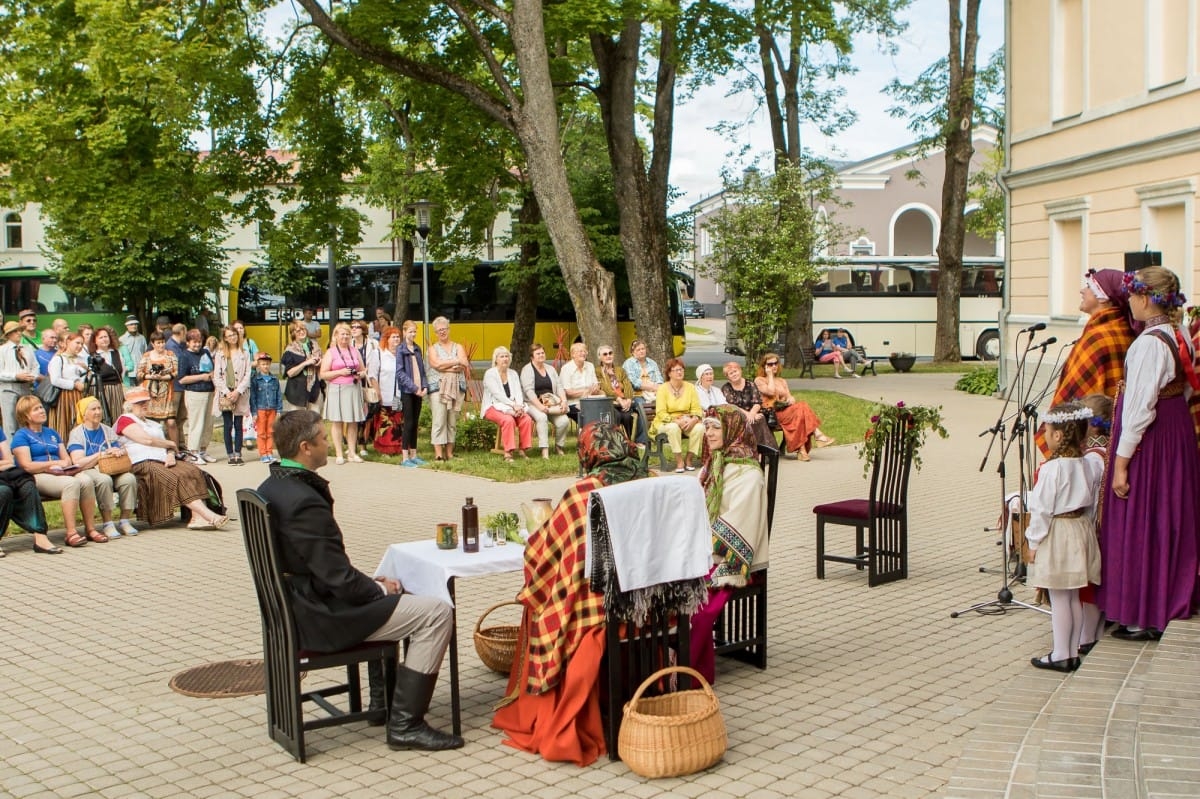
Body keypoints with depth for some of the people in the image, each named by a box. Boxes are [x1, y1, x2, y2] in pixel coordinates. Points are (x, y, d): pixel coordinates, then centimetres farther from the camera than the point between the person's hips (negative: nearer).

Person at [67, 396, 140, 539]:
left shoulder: (108, 431, 20)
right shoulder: (76, 433, 3)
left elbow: (119, 450, 13)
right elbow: (78, 462, -10)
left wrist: (119, 452, -13)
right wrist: (102, 455, -19)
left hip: (111, 470, 5)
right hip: (88, 472, -4)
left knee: (129, 478, -28)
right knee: (104, 480, -38)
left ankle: (125, 521, -17)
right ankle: (107, 524, -29)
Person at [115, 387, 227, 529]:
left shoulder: (154, 424, 32)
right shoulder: (125, 420, 7)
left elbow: (166, 447, 22)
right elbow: (147, 440, -6)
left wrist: (170, 454, -3)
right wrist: (171, 444, 6)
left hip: (163, 461, 7)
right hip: (142, 465, -7)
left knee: (193, 471, -21)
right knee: (175, 478, -31)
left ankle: (197, 518, -37)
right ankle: (209, 516, -41)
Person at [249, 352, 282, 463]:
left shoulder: (274, 379, 7)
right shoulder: (255, 379, -2)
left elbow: (279, 395, 9)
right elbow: (252, 396, -3)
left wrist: (279, 410, 4)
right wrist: (254, 412, -7)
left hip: (272, 409, 3)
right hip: (260, 409, -3)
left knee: (270, 433, 8)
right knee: (261, 433, 3)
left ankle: (269, 453, 14)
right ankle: (263, 454, 8)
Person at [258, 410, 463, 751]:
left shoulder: (270, 488, 5)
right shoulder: (305, 503, -27)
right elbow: (340, 580, -25)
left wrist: (373, 584, 10)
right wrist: (379, 587, -5)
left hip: (294, 606, 11)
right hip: (320, 619, -11)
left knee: (393, 592, 33)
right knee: (437, 613, -9)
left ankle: (382, 698, 37)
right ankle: (405, 724, -5)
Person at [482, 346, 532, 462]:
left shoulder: (513, 374, 16)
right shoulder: (490, 374, -3)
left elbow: (518, 393, 5)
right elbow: (497, 394, -15)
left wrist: (519, 407, -16)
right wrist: (513, 405, -24)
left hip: (512, 408, 5)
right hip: (494, 407, -5)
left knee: (527, 419, -23)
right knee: (508, 420, -35)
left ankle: (522, 449, -13)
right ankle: (508, 453, -35)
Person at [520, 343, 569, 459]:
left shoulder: (550, 368, 19)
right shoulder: (527, 370, 0)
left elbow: (559, 386, 13)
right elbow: (528, 391, -12)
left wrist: (564, 401, -7)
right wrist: (540, 406, -24)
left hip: (551, 401, 5)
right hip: (533, 403, -5)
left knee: (564, 420, -23)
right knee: (541, 417, -37)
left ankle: (559, 446, -3)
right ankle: (544, 449, -35)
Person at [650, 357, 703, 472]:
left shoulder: (690, 387, 5)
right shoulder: (663, 388, -5)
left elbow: (696, 409, 1)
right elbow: (661, 413, -12)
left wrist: (693, 420, -21)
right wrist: (676, 421, -25)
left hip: (687, 422, 3)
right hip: (666, 422, -3)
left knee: (699, 428, -27)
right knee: (674, 427, -37)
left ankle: (689, 459, -14)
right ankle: (679, 461, -26)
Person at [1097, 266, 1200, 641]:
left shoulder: (1149, 343, -21)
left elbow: (1140, 407, -23)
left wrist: (1121, 462, -19)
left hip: (1149, 440, -9)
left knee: (1141, 522, 1)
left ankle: (1146, 616, 10)